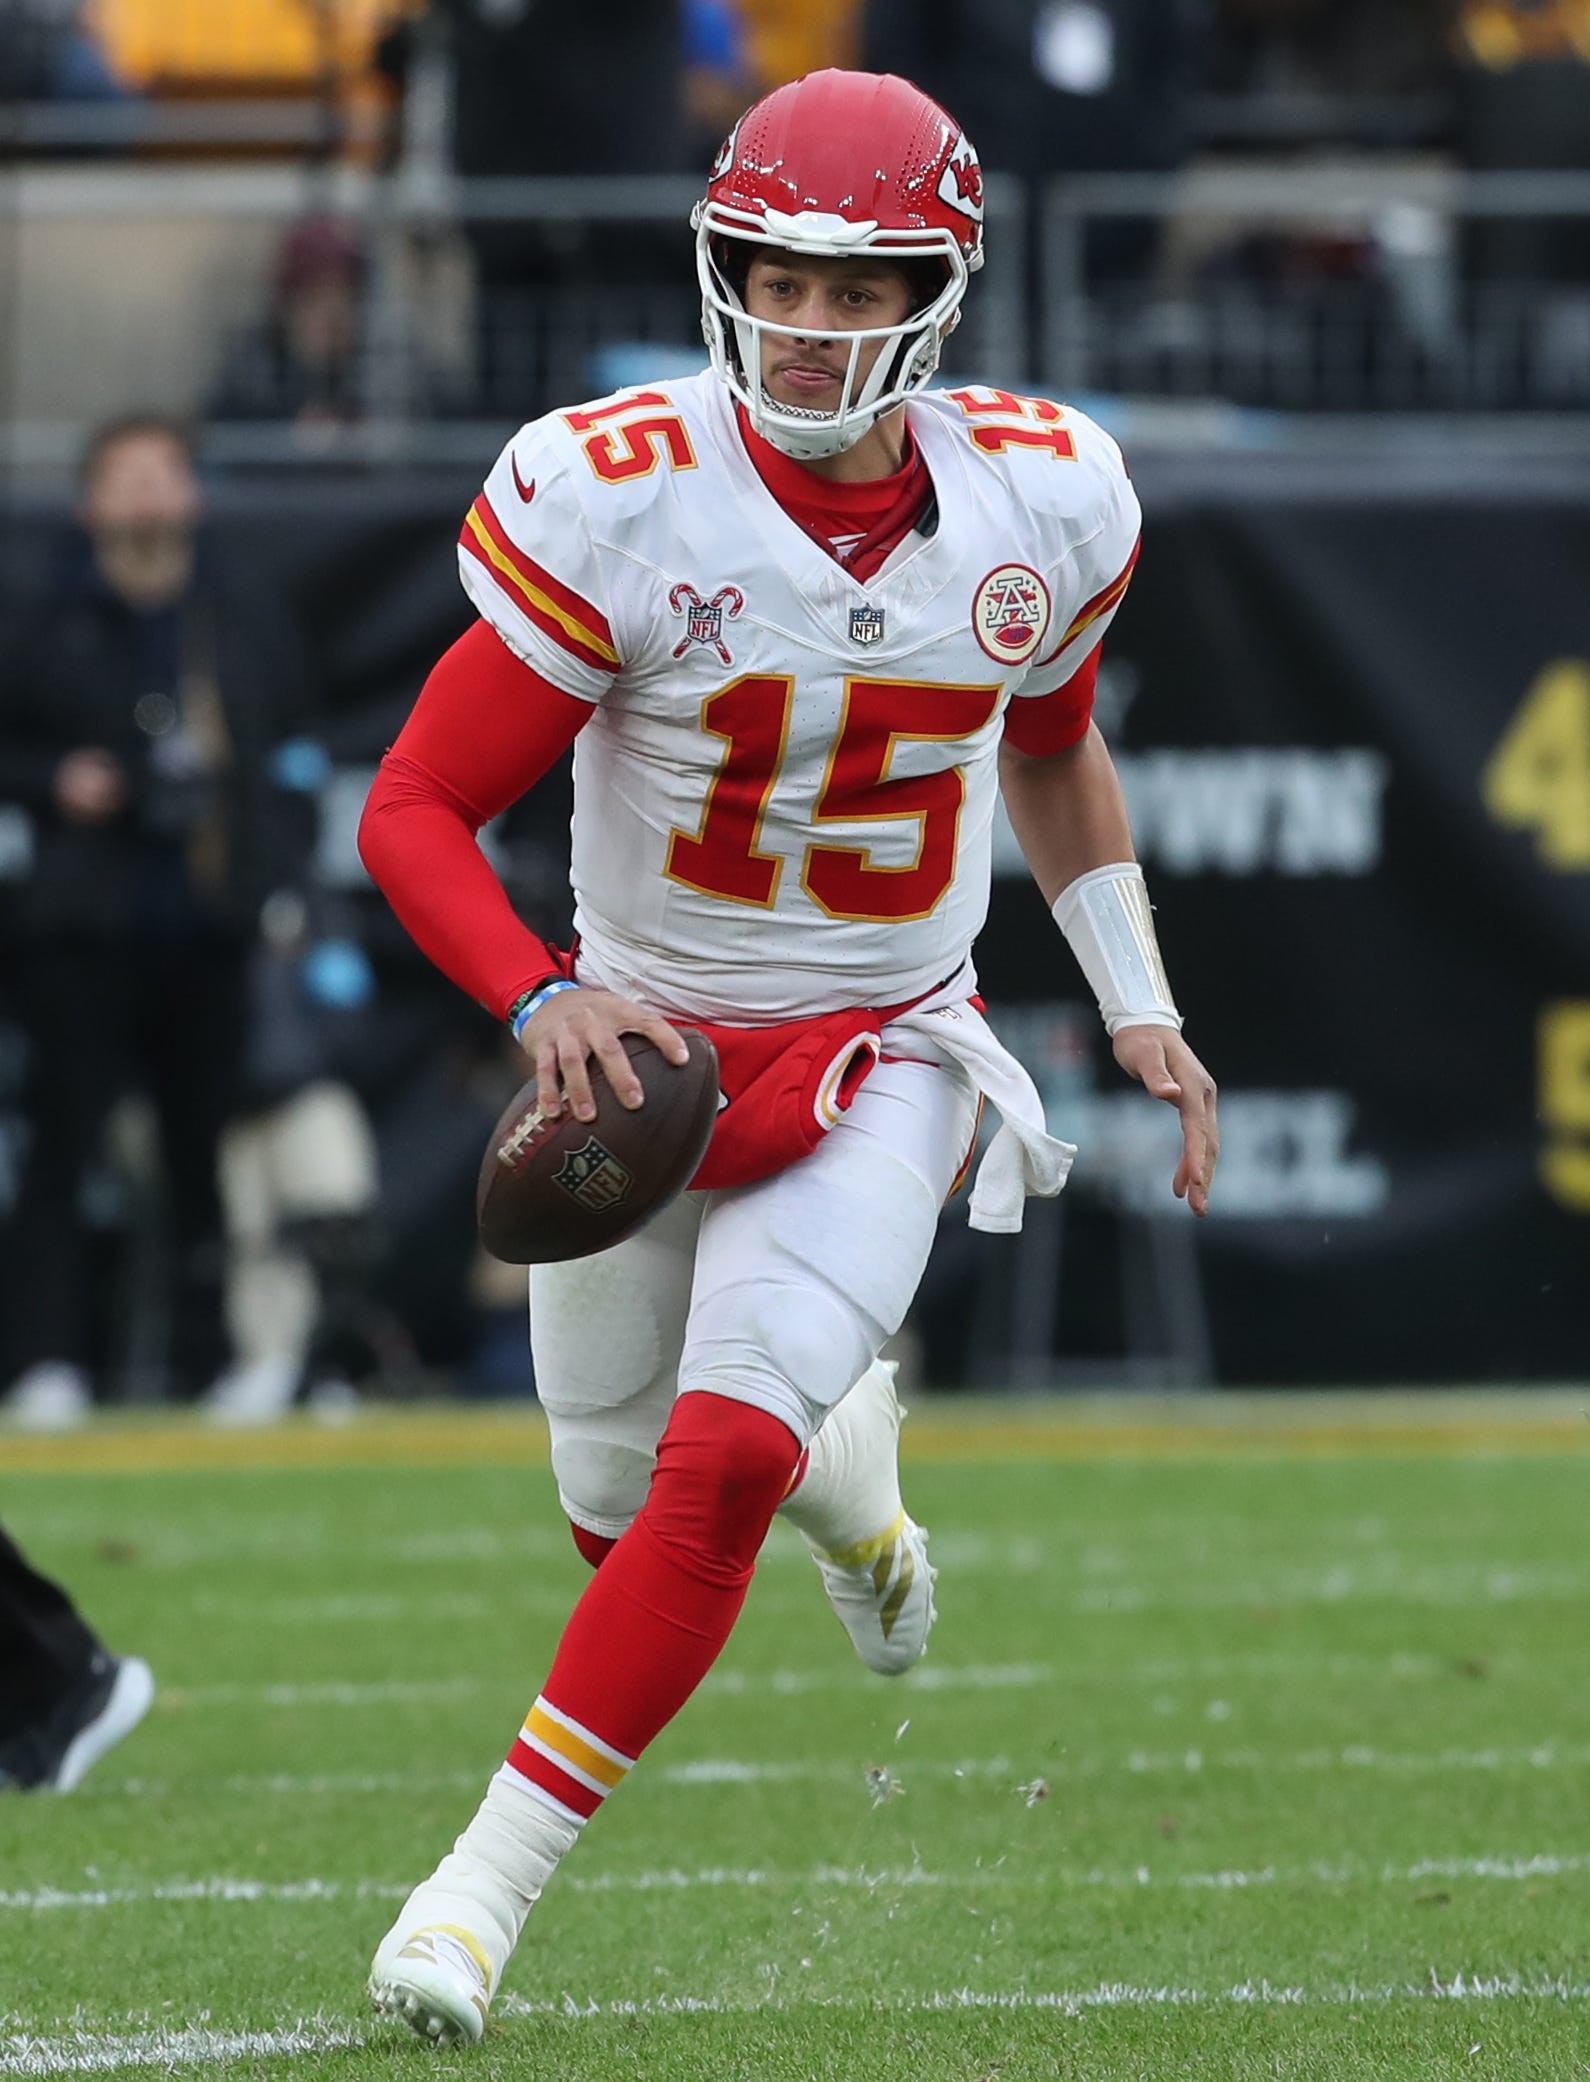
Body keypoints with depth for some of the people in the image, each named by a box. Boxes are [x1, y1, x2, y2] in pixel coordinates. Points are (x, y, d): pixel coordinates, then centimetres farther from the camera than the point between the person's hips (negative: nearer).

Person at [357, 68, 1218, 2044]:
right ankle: (846, 1464, 49)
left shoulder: (1038, 499, -8)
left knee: (720, 1461, -21)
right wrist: (539, 1002, -33)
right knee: (627, 1511, 13)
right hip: (639, 1047, 0)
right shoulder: (618, 499, -20)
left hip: (881, 1065, 0)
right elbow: (412, 809, -17)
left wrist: (1140, 1007, 10)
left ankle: (488, 1881, -13)